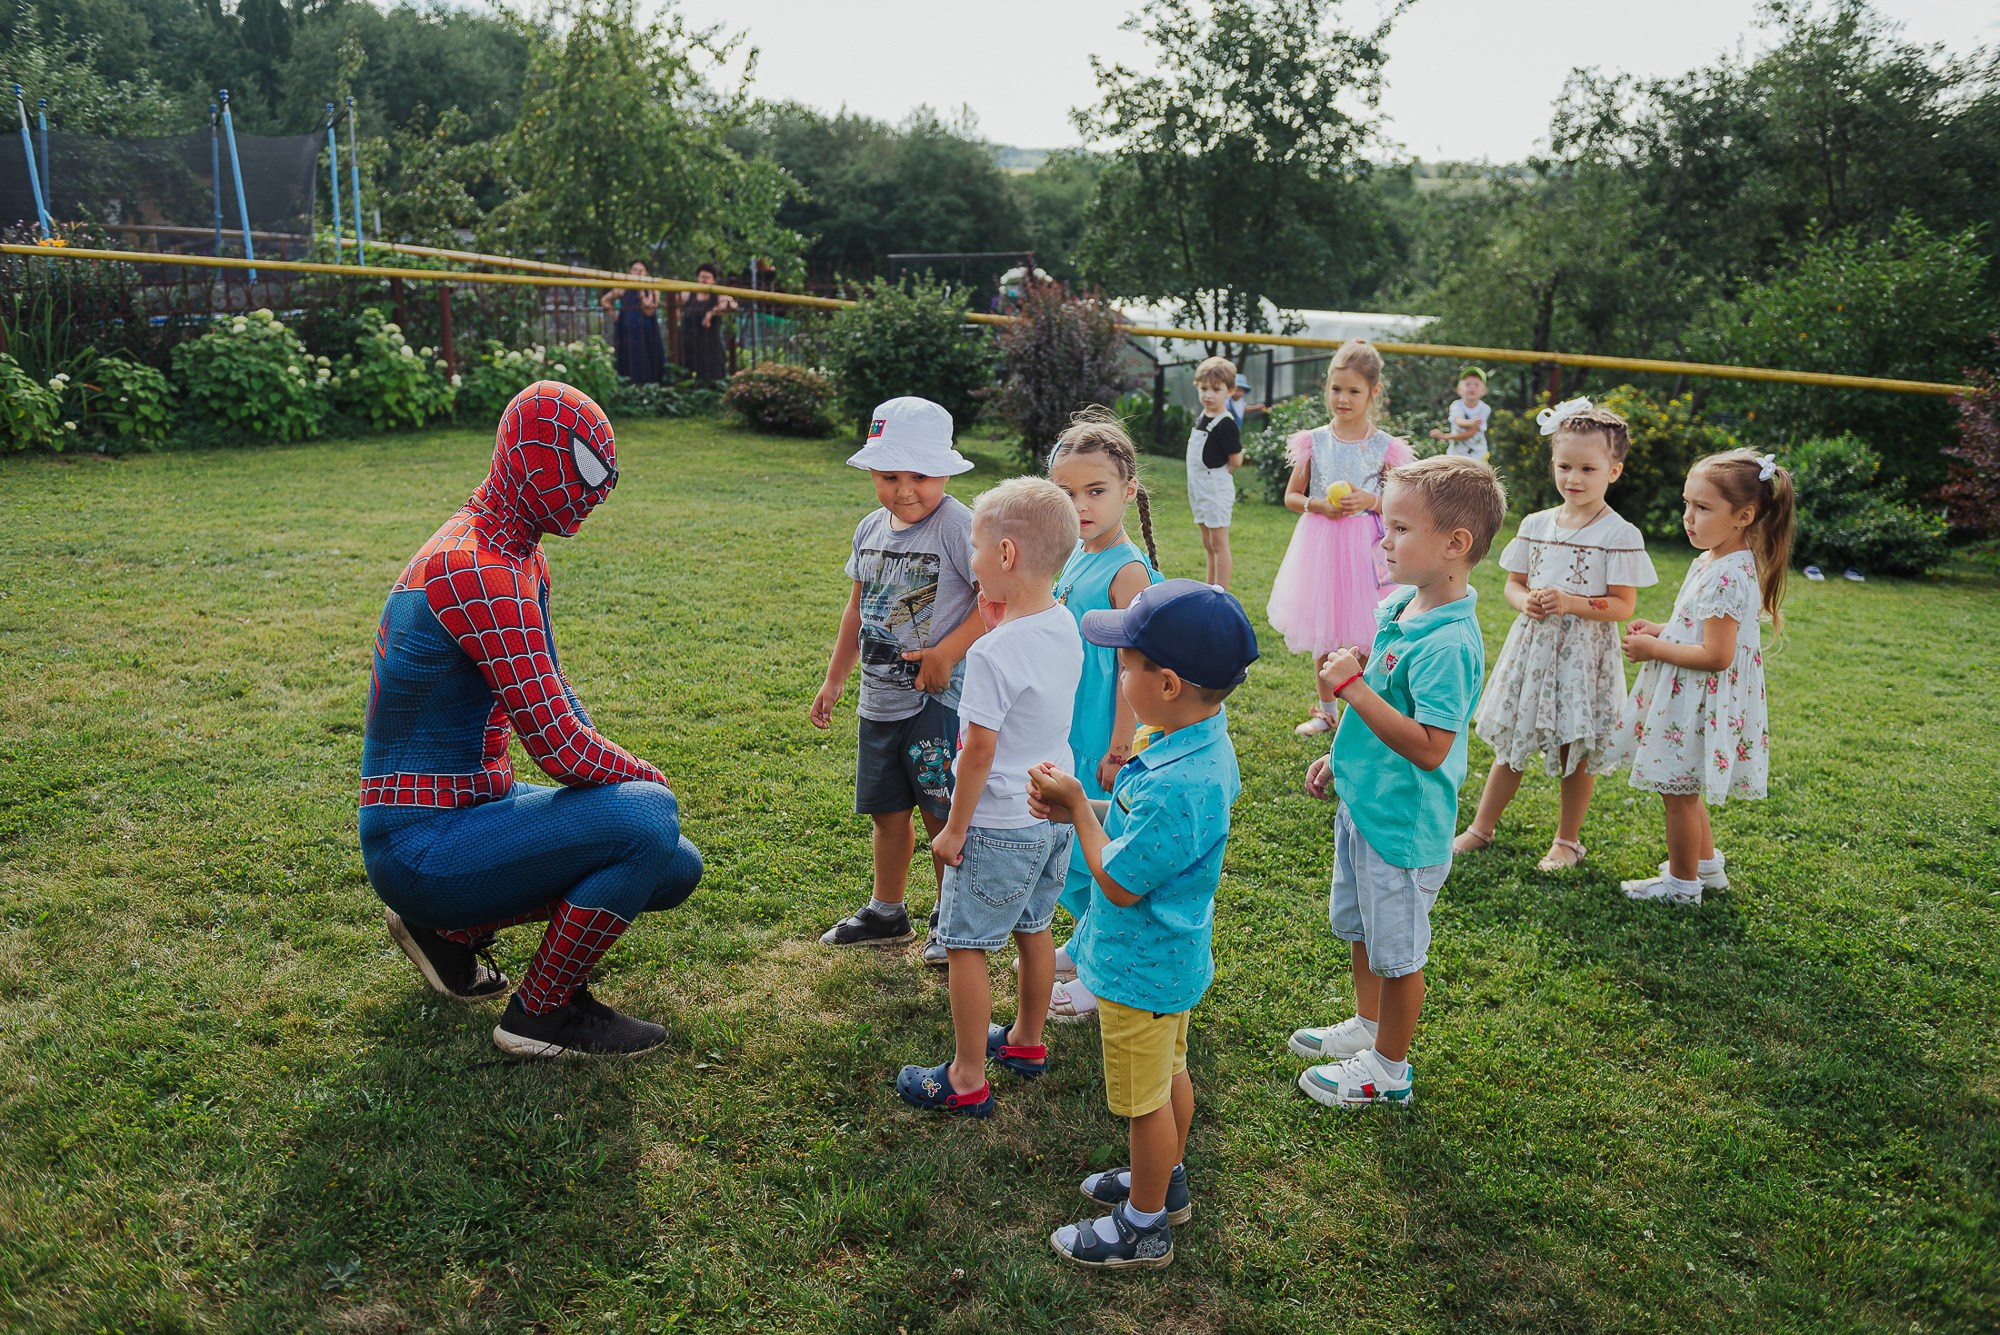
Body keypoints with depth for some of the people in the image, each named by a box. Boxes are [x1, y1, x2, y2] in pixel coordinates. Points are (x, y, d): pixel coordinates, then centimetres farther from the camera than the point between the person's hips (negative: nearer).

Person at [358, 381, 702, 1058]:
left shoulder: (515, 552, 8)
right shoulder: (487, 572, -25)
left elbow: (552, 694, 17)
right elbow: (560, 748, -27)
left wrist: (624, 777, 4)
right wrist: (646, 781, -8)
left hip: (473, 801, 10)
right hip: (423, 844, -10)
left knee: (676, 869, 7)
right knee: (649, 820, -26)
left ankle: (450, 927, 17)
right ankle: (543, 1010, -5)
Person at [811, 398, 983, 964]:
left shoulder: (956, 524, -14)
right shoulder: (871, 529, 8)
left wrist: (948, 651, -21)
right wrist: (834, 679, 21)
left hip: (938, 698, -7)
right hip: (880, 699, 7)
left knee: (942, 813, 2)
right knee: (887, 811, 17)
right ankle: (886, 913, 34)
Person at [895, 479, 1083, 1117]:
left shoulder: (991, 652, -25)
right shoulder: (1065, 627, -1)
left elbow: (978, 751, -22)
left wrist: (956, 827, -11)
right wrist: (1000, 621, 6)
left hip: (999, 825, -8)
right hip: (1055, 813, 8)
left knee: (965, 943, 5)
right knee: (1033, 929, 23)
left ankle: (967, 1079, 15)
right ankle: (1026, 1040, 41)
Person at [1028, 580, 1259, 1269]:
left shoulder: (1175, 785, -37)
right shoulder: (1207, 744, -6)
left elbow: (1119, 883, -25)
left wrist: (1078, 806, -14)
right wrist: (1080, 808, -3)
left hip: (1142, 968, -9)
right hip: (1174, 954, 9)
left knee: (1144, 1100, 11)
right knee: (1170, 1074, 27)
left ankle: (1144, 1226, 32)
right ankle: (1166, 1181, 49)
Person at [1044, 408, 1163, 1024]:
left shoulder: (1128, 570, -19)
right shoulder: (1076, 557, 5)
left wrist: (1118, 753, -18)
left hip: (1100, 743, -8)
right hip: (1065, 738, 8)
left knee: (1096, 853, 3)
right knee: (1066, 847, 20)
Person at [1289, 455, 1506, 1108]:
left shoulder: (1448, 643, -28)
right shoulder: (1396, 608, 1)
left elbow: (1429, 747, -31)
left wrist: (1352, 687, -30)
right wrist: (1340, 759, 15)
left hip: (1403, 823, -9)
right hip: (1364, 803, 9)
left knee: (1397, 949, 10)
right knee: (1360, 927, 26)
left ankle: (1389, 1068, 29)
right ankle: (1368, 1025, 48)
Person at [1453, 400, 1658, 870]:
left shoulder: (1620, 535, -9)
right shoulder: (1535, 525, 4)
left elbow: (1623, 606, -9)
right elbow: (1514, 583, 11)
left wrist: (1571, 603, -23)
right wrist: (1525, 601, -11)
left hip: (1584, 652, -4)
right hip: (1532, 645, 4)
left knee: (1576, 751, 6)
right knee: (1510, 742, 12)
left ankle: (1567, 840, 23)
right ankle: (1482, 827, 24)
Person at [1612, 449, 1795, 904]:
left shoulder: (1725, 577, -26)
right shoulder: (1712, 560, 6)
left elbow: (1716, 656, -27)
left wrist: (1655, 649, -18)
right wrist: (1659, 629, 6)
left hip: (1698, 703, -10)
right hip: (1689, 698, 10)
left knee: (1679, 793, 5)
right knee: (1686, 789, 24)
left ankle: (1681, 883, 21)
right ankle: (1707, 865, 40)